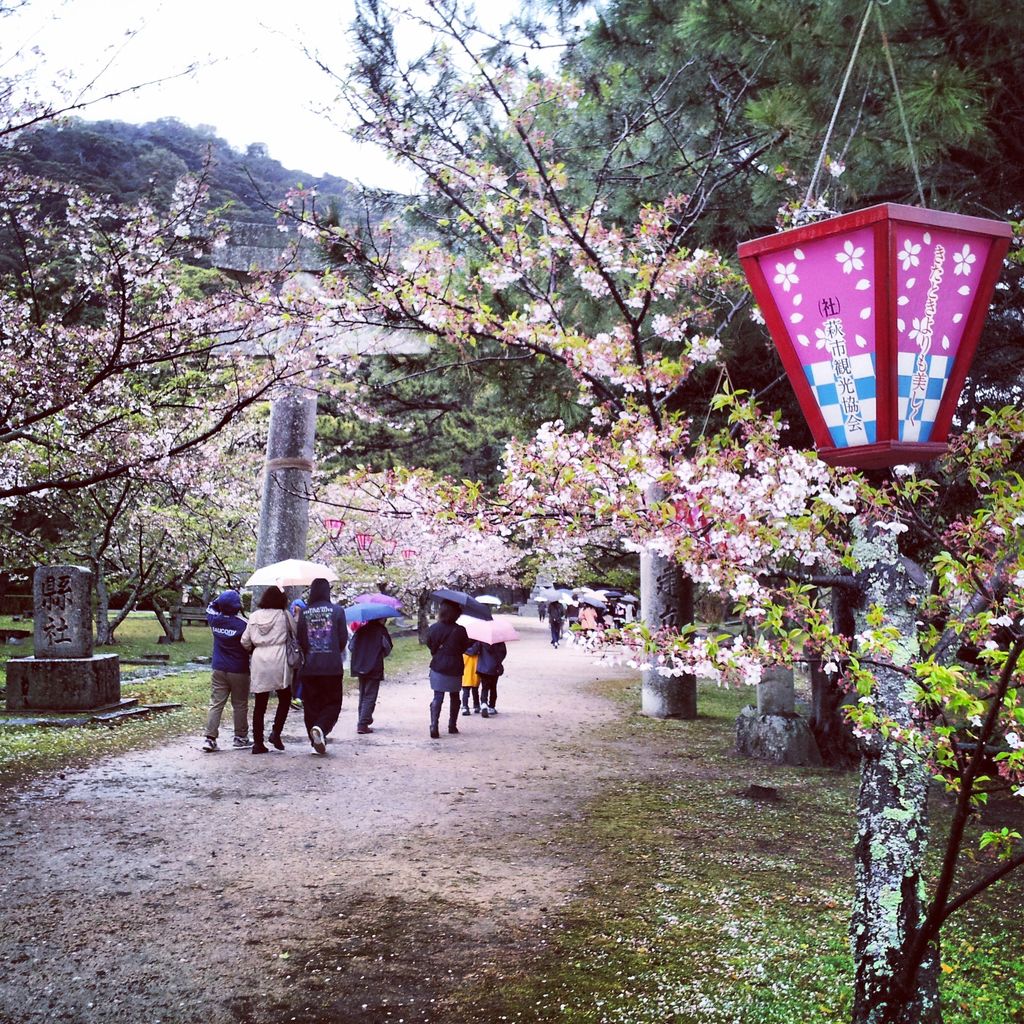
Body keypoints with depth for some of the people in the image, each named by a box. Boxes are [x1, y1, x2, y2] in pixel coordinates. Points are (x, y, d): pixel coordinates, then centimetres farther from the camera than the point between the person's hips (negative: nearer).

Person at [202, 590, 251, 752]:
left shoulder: (215, 620, -3)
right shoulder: (242, 624, -18)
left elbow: (211, 607, 19)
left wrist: (224, 599, 11)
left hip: (218, 669, 4)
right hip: (239, 671, -4)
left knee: (215, 704, 4)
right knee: (240, 705, 9)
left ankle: (210, 738, -3)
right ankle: (240, 737, 18)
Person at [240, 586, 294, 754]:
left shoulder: (254, 616, 9)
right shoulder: (284, 615, 0)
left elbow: (245, 642, 9)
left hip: (258, 660, 3)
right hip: (278, 660, -3)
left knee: (259, 704, 8)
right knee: (285, 698, 14)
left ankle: (258, 742, 9)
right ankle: (276, 731, -2)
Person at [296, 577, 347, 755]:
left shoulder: (304, 612, 1)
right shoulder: (337, 610, -4)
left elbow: (300, 640, 3)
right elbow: (343, 639, -2)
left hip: (309, 667, 2)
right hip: (332, 667, -2)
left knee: (311, 704, 11)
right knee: (333, 702, 8)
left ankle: (317, 741, 11)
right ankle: (321, 727, -18)